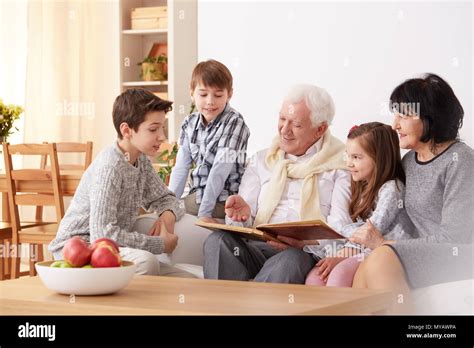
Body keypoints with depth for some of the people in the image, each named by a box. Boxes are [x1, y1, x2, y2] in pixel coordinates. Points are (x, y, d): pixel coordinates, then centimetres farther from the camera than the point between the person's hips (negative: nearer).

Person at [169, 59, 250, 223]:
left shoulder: (234, 123, -15)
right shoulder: (190, 123, 3)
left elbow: (220, 169, -20)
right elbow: (181, 166, 0)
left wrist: (204, 212, -24)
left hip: (222, 200, -6)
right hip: (197, 194, 6)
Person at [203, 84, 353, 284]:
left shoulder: (340, 166, 11)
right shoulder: (262, 161, 24)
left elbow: (340, 228, -2)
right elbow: (244, 221, 15)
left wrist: (304, 242, -22)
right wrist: (242, 213, -11)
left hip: (309, 254, -3)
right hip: (258, 247, 4)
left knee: (291, 260, -39)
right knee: (218, 241, -28)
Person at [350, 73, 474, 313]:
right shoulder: (409, 161, 16)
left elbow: (454, 238, -16)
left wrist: (383, 244, -14)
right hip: (424, 259, 7)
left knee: (383, 257, -30)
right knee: (363, 273, -21)